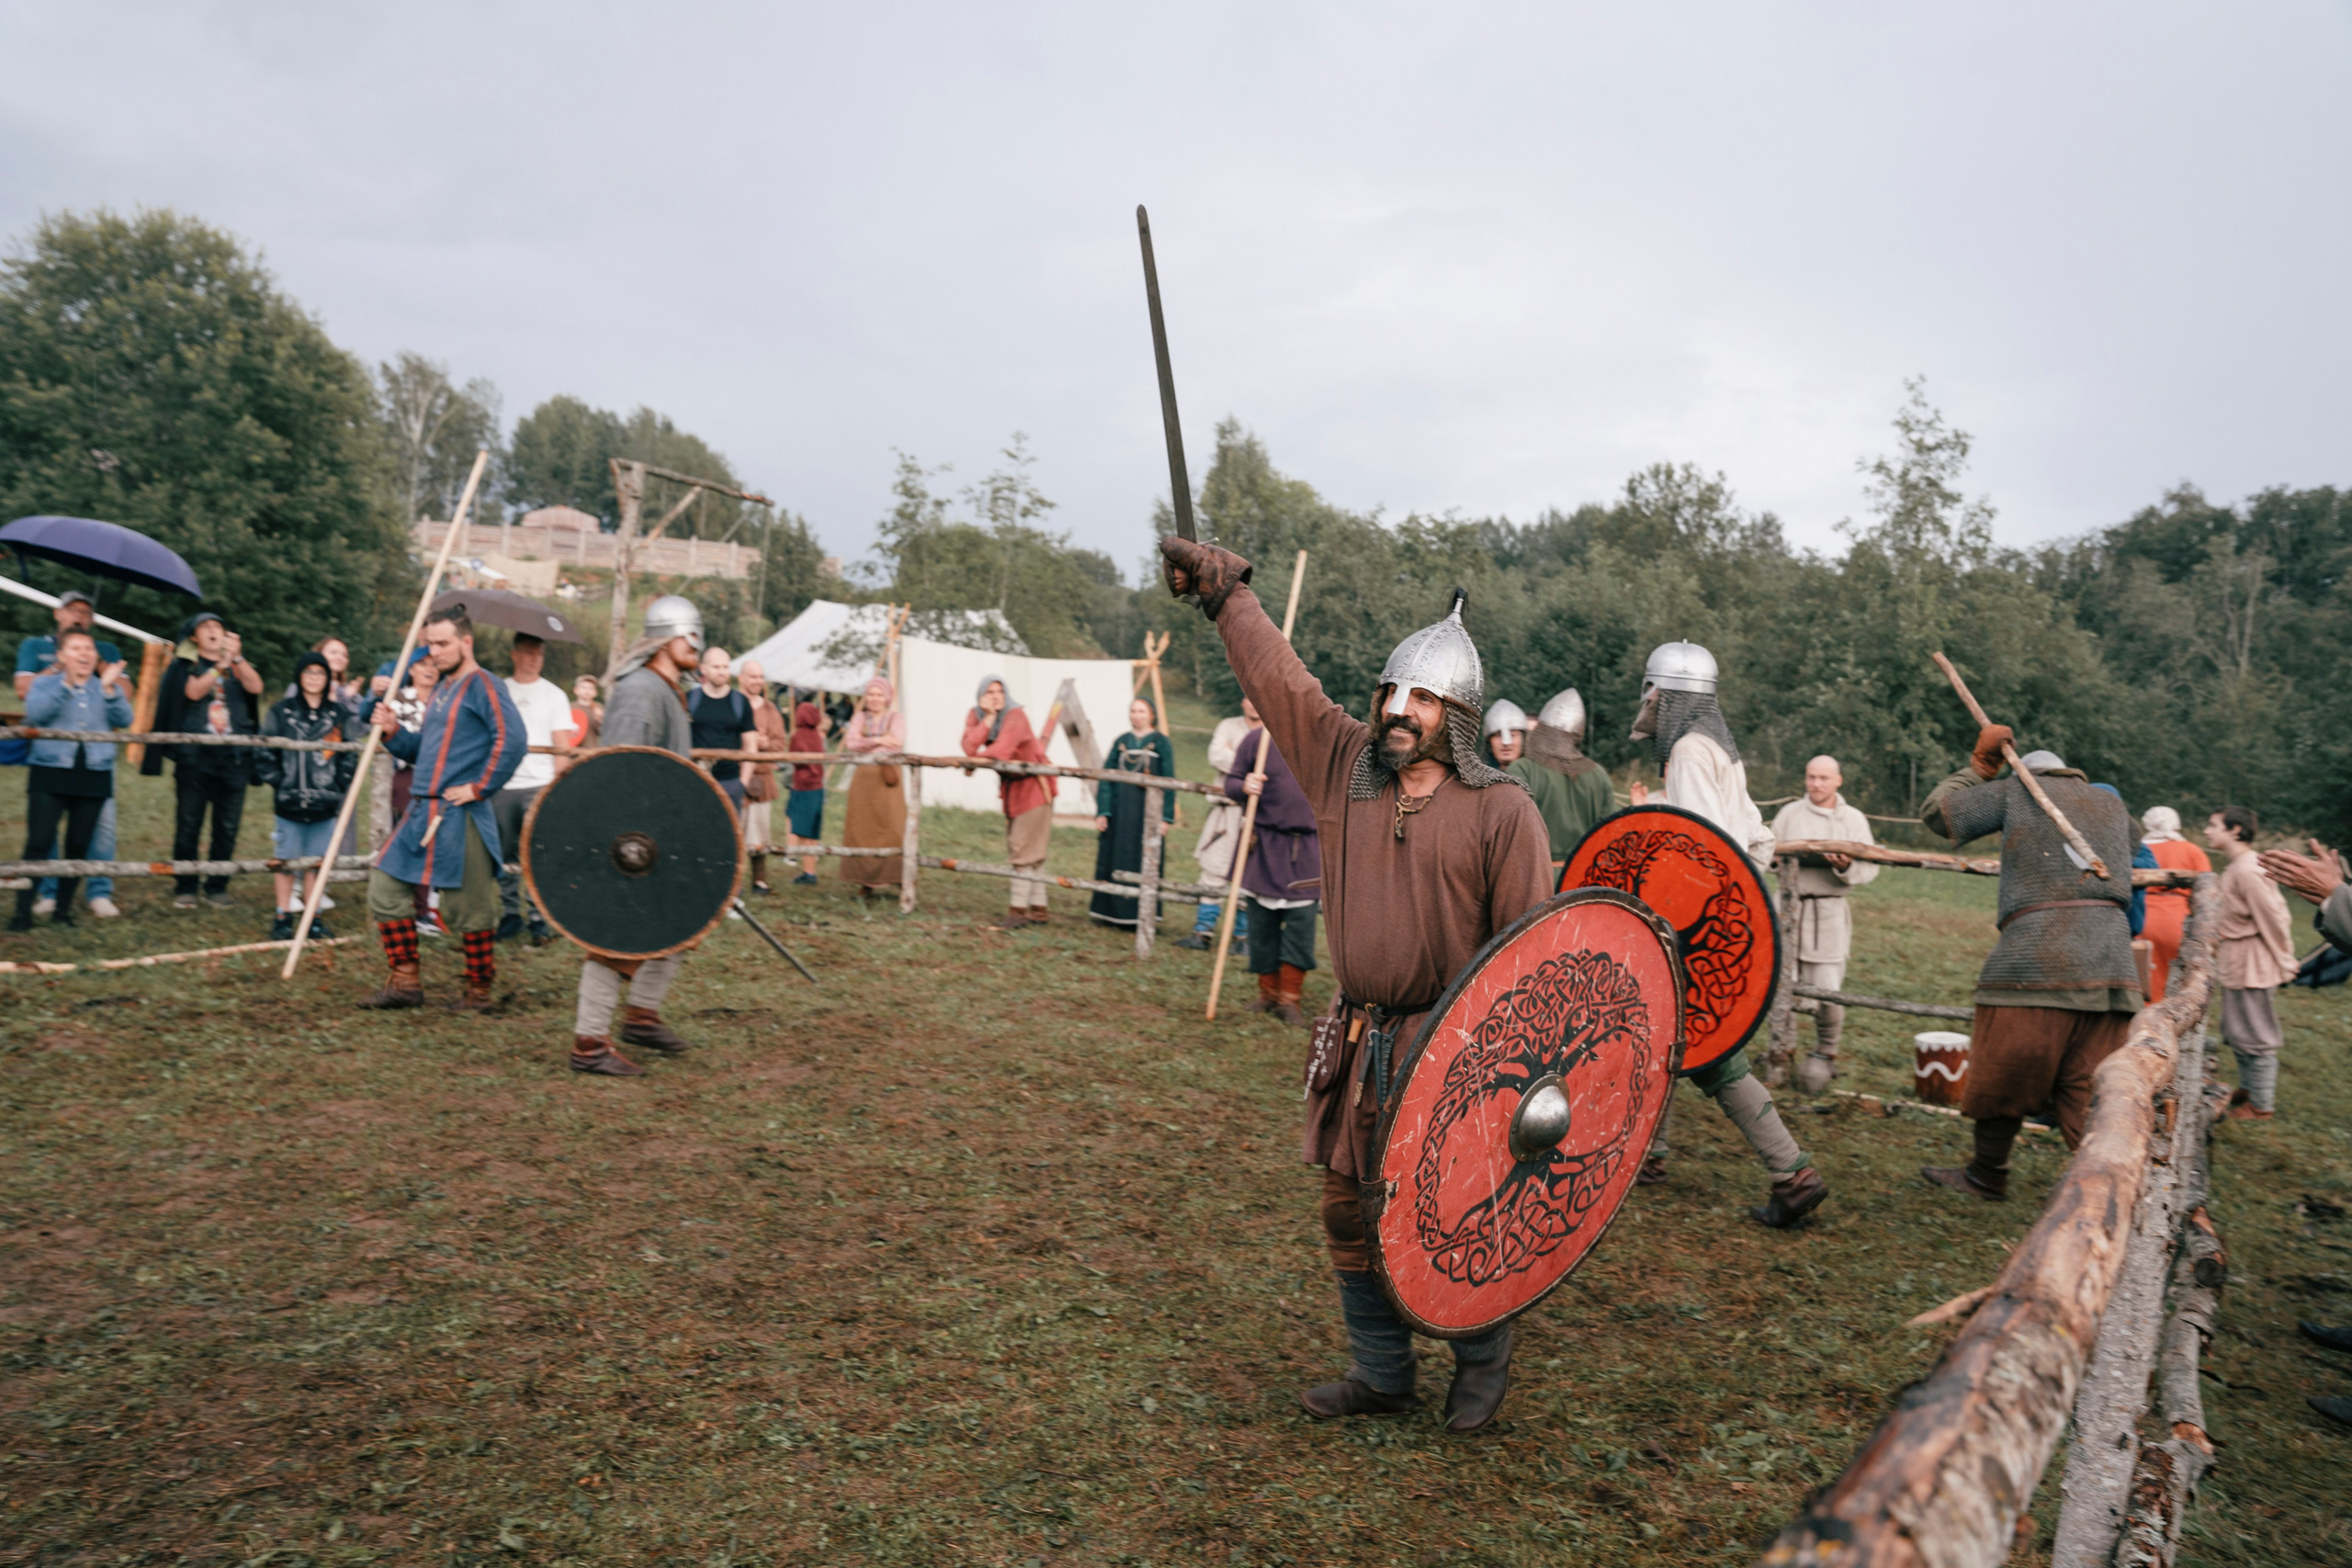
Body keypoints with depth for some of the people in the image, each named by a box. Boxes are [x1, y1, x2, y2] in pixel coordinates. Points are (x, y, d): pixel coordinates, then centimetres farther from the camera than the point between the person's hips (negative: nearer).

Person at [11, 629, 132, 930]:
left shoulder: (108, 688, 12)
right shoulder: (45, 683, 7)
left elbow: (124, 720, -5)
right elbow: (35, 713, -13)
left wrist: (108, 688, -19)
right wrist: (67, 683, -24)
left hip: (94, 775, 2)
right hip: (50, 772, -2)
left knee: (79, 845, 4)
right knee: (39, 842, -9)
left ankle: (62, 910, 13)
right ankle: (23, 912, -5)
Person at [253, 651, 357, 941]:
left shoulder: (339, 715, 7)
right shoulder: (281, 712, 2)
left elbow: (350, 756, 10)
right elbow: (263, 753, 4)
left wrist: (338, 787, 1)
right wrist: (278, 783, -3)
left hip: (325, 805, 1)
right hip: (290, 803, -1)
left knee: (318, 861, 7)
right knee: (287, 860, 6)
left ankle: (313, 917, 18)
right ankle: (284, 917, 17)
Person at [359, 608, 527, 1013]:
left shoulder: (483, 685, -8)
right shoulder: (440, 690, 19)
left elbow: (512, 739, -22)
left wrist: (479, 788, -19)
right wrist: (394, 732, 7)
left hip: (460, 817, -9)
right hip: (421, 812, 9)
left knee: (468, 908, -1)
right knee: (385, 888, 8)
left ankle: (479, 991, 12)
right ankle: (406, 981, 17)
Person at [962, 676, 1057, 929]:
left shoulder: (1015, 716, -22)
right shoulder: (976, 716, -4)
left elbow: (1000, 750, -34)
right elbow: (969, 748, -20)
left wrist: (974, 760, -17)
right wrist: (988, 718, -25)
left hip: (1033, 784, -8)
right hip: (1010, 785, 8)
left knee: (1025, 849, -10)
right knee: (1017, 849, 12)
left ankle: (1020, 909, -7)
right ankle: (1038, 909, 19)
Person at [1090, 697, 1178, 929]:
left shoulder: (1161, 743, 2)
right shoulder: (1120, 743, 11)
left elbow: (1168, 781, -1)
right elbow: (1106, 777, 8)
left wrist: (1166, 816, -9)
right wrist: (1102, 811, -2)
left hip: (1147, 814, -3)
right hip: (1119, 812, 3)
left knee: (1144, 863, -2)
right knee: (1113, 861, 3)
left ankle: (1142, 915, 4)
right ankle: (1111, 911, 12)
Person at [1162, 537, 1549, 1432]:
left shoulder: (1502, 811, -10)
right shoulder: (1342, 763, 2)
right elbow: (1279, 677, 11)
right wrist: (1226, 591, 16)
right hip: (1357, 1045, 5)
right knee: (1349, 1211, 13)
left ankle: (1483, 1360, 34)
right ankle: (1379, 1375, 32)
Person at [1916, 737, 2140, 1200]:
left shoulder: (2017, 789, 9)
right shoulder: (2112, 804, 24)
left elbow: (1936, 811, 11)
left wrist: (1980, 764, 21)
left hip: (2037, 962, -5)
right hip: (2111, 966, 5)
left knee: (2004, 1074, 9)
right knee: (2089, 1088, 5)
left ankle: (1987, 1177, 22)